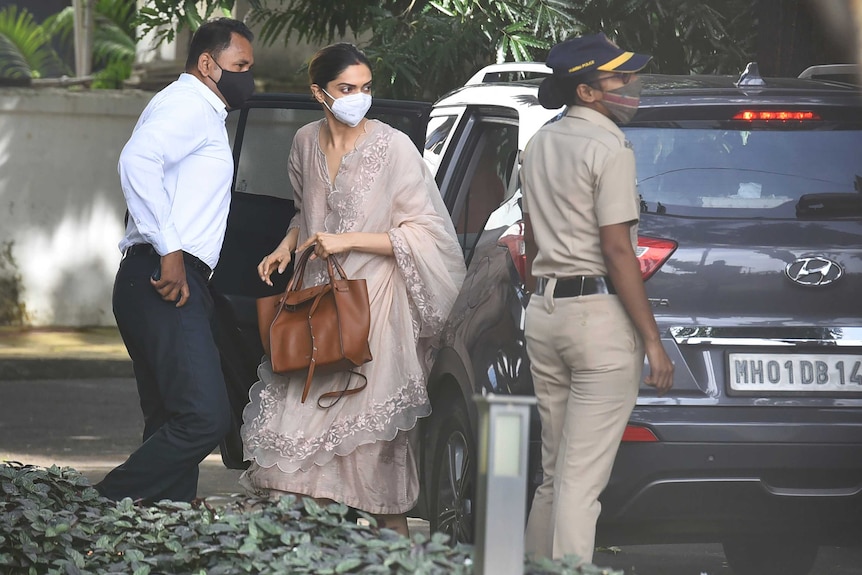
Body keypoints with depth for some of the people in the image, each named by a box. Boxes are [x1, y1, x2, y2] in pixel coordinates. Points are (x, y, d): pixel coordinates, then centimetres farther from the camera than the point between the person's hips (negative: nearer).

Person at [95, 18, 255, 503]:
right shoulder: (189, 104, -5)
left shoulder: (203, 113, 28)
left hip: (177, 284, 11)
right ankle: (103, 511, -20)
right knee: (205, 417, -21)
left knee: (174, 428, 8)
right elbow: (138, 159, -23)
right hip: (167, 281, -11)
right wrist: (169, 252, -26)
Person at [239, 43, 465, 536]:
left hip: (374, 305, -5)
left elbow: (423, 235, -10)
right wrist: (287, 247, 10)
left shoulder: (393, 148, -9)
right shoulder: (306, 143, 9)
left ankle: (395, 537, 2)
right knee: (300, 417, -4)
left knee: (372, 427, -9)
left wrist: (348, 241, -16)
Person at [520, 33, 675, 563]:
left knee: (554, 476, 15)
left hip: (544, 315, 8)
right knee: (581, 481, -10)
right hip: (601, 315, -8)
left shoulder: (541, 144, 14)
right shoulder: (609, 147, -11)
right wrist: (652, 340, -13)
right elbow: (617, 250, -15)